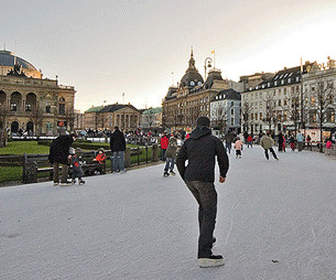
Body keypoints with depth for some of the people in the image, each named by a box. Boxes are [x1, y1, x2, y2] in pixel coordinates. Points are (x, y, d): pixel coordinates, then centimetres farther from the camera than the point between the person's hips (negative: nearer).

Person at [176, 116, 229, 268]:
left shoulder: (189, 141, 18)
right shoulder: (214, 140, 7)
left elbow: (179, 160, 12)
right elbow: (223, 159, 9)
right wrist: (223, 174, 26)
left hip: (189, 179, 6)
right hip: (205, 179, -6)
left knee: (203, 206, 26)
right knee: (209, 213, -4)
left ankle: (206, 238, 38)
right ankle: (204, 255, -10)